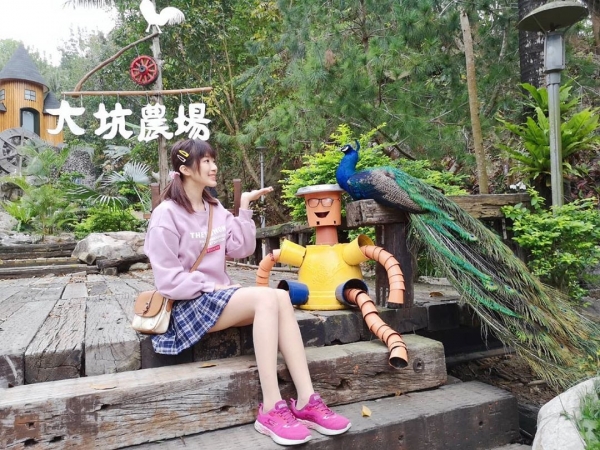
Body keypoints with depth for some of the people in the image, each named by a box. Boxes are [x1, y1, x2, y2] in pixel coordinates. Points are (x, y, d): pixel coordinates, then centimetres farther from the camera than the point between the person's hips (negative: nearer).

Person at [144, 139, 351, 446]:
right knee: (267, 298, -29)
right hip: (189, 304, -6)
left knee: (282, 298, -22)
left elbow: (242, 249, 3)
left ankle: (306, 401, -25)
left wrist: (244, 208, -2)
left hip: (219, 295, 7)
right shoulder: (166, 215, -8)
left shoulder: (215, 208, 14)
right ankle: (272, 409, -29)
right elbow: (168, 281, -13)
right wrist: (213, 288, -16)